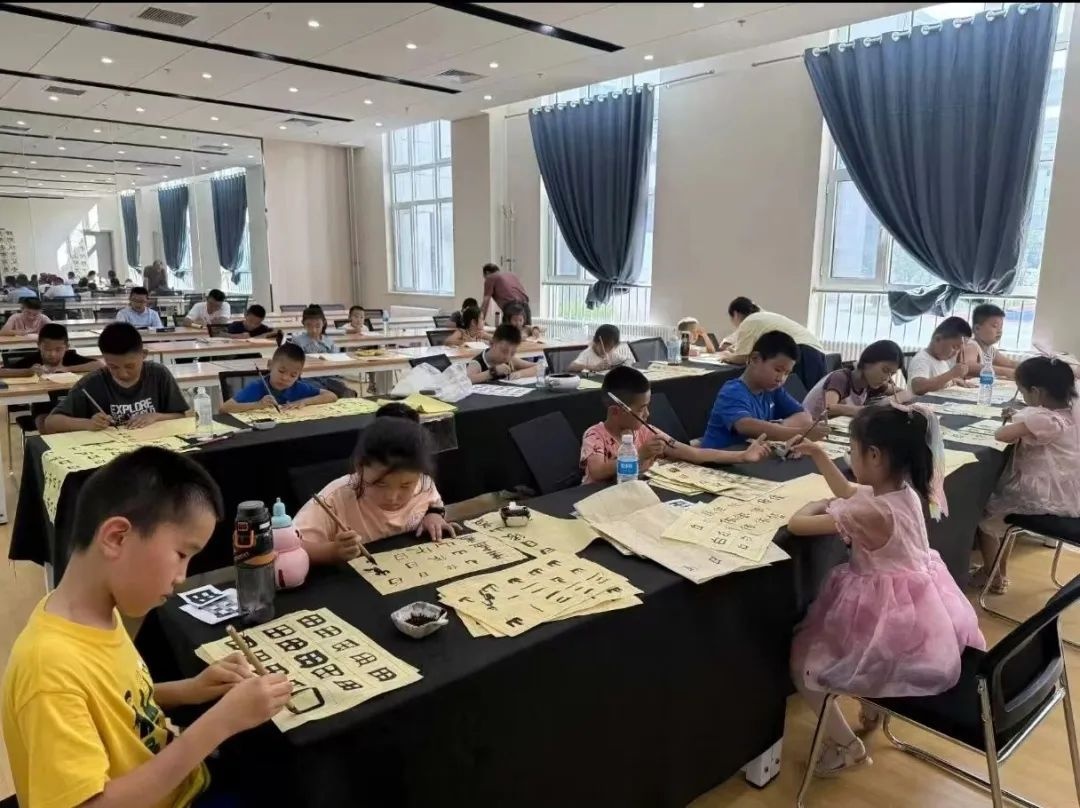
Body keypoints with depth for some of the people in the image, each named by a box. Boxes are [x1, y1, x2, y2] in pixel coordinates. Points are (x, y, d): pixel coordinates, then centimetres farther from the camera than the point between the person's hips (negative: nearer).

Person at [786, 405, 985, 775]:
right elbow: (849, 493, 16)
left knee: (801, 660, 6)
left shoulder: (872, 514, -32)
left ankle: (846, 746, 17)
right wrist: (819, 456, 15)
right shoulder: (902, 490, -5)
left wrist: (815, 505, -5)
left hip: (889, 617, -9)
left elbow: (797, 524, -26)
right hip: (919, 610, 9)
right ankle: (876, 704, 40)